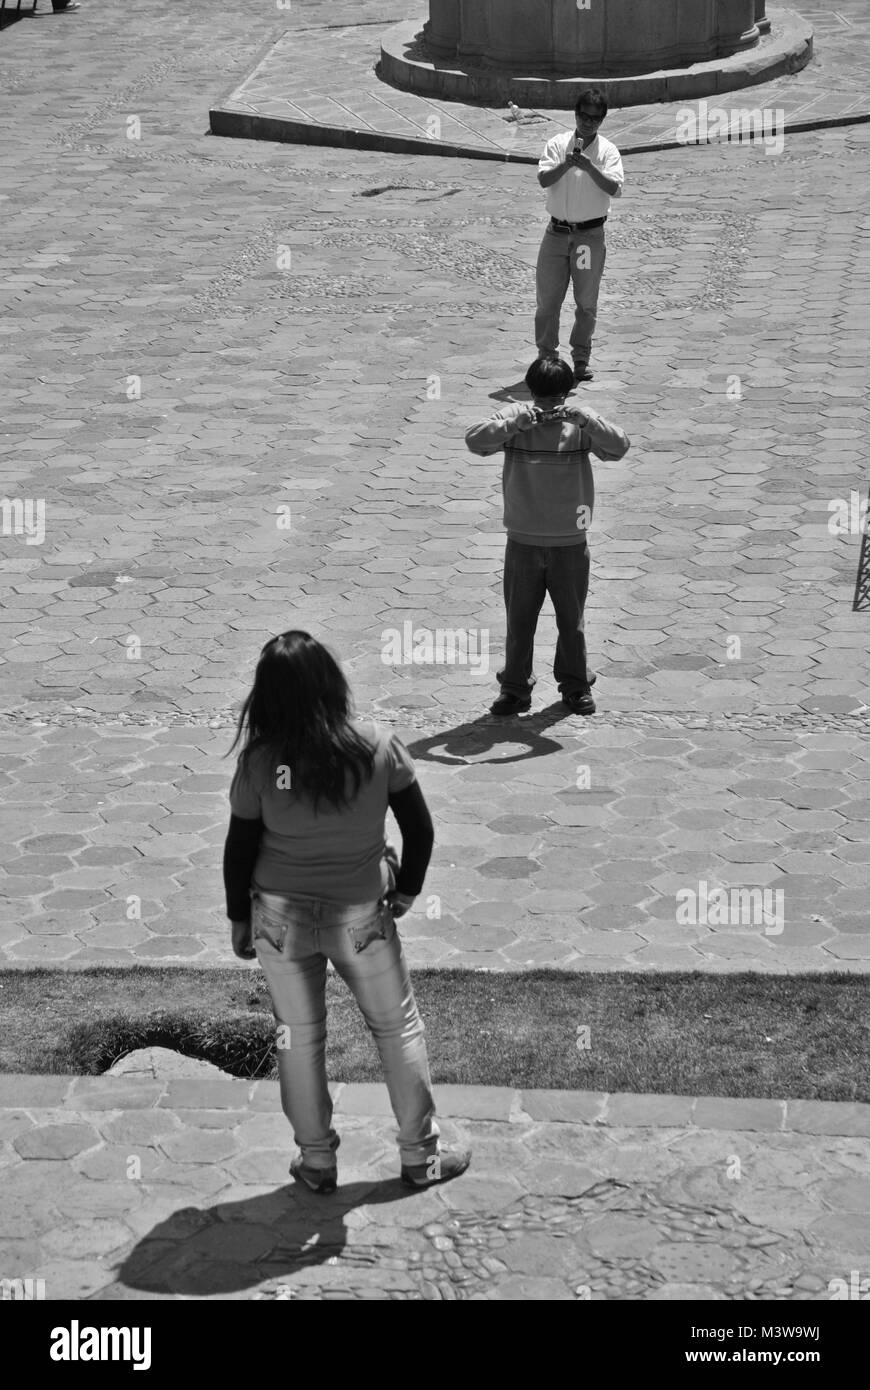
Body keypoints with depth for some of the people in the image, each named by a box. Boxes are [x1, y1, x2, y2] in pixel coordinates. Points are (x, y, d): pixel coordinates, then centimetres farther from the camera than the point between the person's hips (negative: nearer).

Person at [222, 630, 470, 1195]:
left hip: (281, 916, 0)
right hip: (361, 915, 0)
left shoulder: (260, 762, -16)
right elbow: (420, 828, -5)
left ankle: (317, 1161, 27)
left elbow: (239, 848, -6)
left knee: (299, 1036, 17)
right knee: (399, 1027, 18)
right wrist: (407, 889, 12)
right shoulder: (376, 746, -15)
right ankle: (421, 1156, 26)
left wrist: (240, 917, 9)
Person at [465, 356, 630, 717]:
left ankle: (575, 685, 28)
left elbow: (620, 446, -18)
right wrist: (515, 423, -32)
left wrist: (584, 419, -31)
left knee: (572, 619, 13)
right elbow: (474, 440, -18)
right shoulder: (515, 417, -5)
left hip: (570, 542, 0)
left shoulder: (581, 421, -4)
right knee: (519, 619, 8)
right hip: (523, 541, 0)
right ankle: (515, 687, 21)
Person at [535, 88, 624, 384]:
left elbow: (615, 189, -14)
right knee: (547, 300, 2)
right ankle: (546, 358, 11)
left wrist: (590, 168, -26)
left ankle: (581, 361, 14)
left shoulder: (607, 151, -1)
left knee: (587, 303, 4)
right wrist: (566, 165, -26)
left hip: (590, 234, -1)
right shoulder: (557, 144, 2)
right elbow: (543, 180, -10)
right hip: (557, 232, 1)